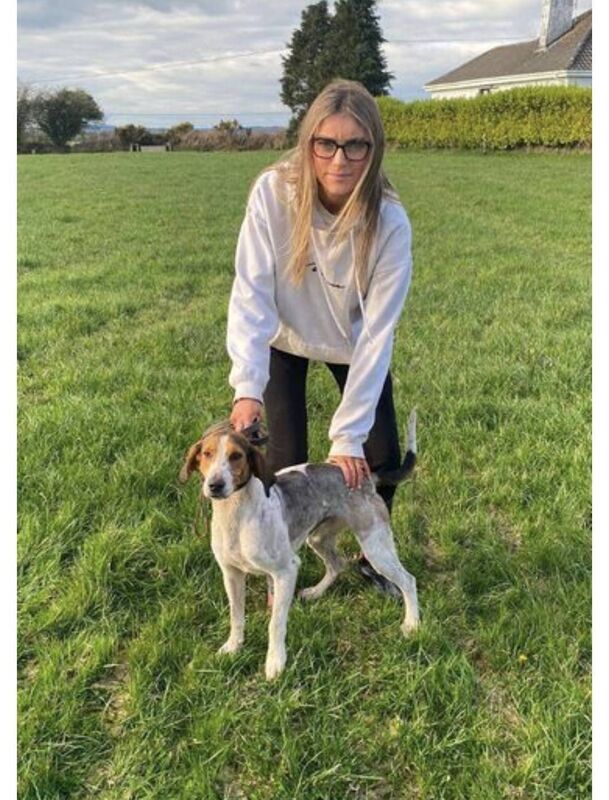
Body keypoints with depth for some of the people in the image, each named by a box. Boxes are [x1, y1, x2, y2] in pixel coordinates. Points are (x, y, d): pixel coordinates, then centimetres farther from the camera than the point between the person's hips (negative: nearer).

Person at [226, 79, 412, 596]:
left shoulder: (389, 223, -30)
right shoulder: (273, 192, -30)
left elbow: (377, 333, -29)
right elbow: (251, 293, -29)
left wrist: (347, 436, -29)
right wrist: (248, 387, -41)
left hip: (352, 344, 1)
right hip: (285, 338, 0)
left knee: (381, 457, 1)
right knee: (288, 460, -4)